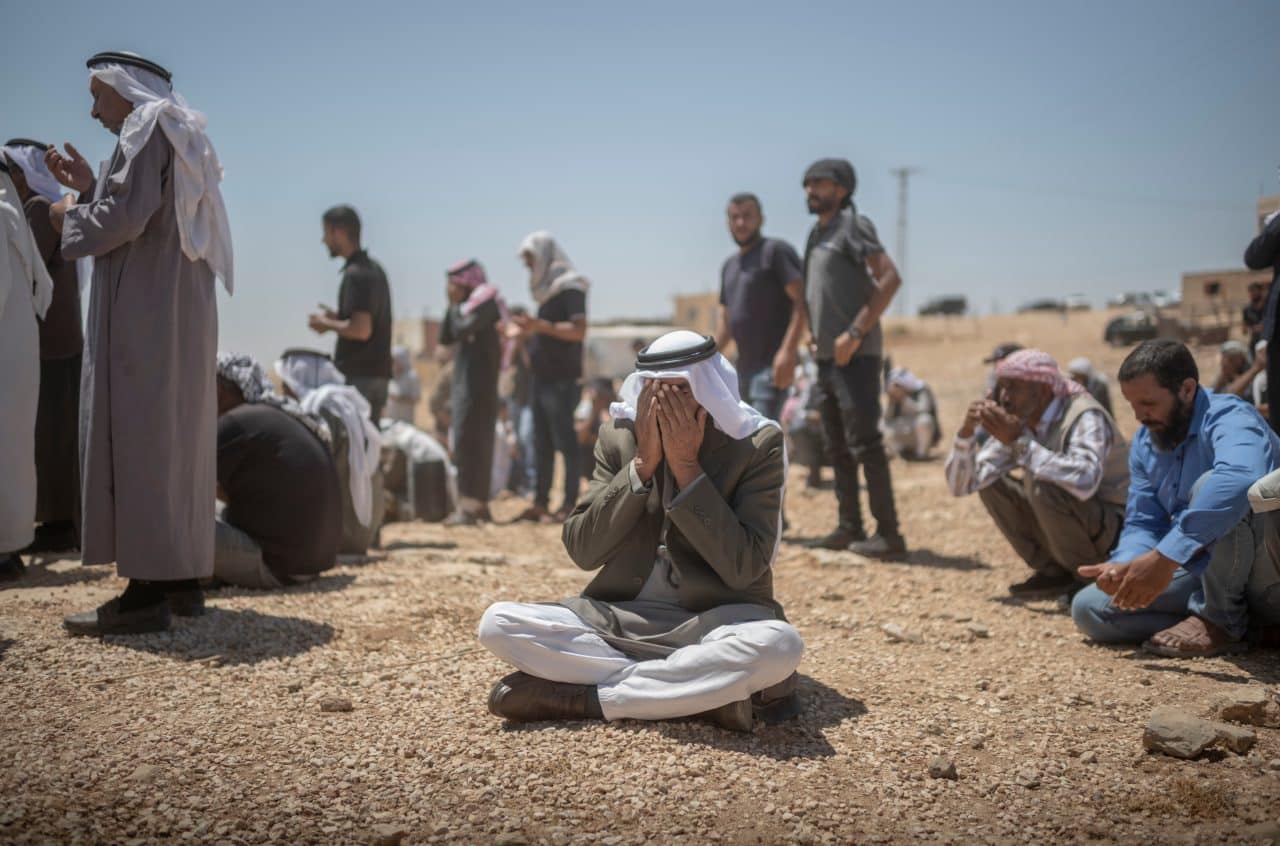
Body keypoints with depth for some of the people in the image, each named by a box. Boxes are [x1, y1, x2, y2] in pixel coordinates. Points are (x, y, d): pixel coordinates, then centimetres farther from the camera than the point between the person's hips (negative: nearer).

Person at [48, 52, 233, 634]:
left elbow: (124, 218, -17)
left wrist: (71, 214, 0)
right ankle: (184, 579, 12)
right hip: (179, 309, 10)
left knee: (135, 439, -11)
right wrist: (89, 188, 23)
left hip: (145, 311, -10)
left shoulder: (148, 128, -6)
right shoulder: (182, 138, 22)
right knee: (178, 440, 9)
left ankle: (147, 591, -13)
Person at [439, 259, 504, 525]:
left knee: (468, 445, -12)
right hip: (465, 385, 9)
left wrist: (456, 305, -5)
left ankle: (470, 506, -14)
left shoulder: (486, 302, -8)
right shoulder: (469, 305, 19)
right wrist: (451, 306, 7)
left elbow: (461, 330, -20)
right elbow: (446, 337, 15)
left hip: (478, 386, -9)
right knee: (476, 446, 11)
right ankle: (478, 504, 16)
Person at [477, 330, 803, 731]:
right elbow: (583, 551, -5)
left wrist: (687, 467, -20)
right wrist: (642, 463, -15)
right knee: (498, 623, -19)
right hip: (623, 619, 3)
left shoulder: (758, 443, -7)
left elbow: (743, 568, -16)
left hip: (713, 621, -3)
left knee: (777, 646, -37)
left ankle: (585, 697, -22)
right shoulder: (619, 435, 2)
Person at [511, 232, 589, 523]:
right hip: (543, 377, 9)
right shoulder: (548, 289, 18)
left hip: (561, 379, -9)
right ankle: (541, 502, 11)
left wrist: (541, 325, -27)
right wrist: (529, 332, 11)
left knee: (564, 441, -8)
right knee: (541, 443, 8)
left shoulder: (570, 288, -8)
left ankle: (569, 504, -5)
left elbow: (579, 330, -20)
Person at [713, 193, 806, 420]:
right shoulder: (729, 265, 19)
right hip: (744, 367, 8)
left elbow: (802, 301, -14)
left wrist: (788, 350, -25)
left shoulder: (776, 251, -4)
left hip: (773, 366, -8)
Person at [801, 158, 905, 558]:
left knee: (864, 444, -10)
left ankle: (888, 534, -5)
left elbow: (890, 278, -18)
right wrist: (816, 336, 11)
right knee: (837, 447, 12)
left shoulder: (853, 225, -8)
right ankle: (849, 528, 20)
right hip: (827, 356, 9)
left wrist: (855, 333, -21)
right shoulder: (817, 234, 17)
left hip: (855, 355, -9)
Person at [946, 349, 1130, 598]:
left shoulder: (1085, 417, -22)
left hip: (1115, 530, -7)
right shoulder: (1018, 425, -1)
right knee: (990, 485, -1)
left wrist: (1020, 442, -37)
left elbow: (1084, 481, -43)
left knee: (1042, 484, -30)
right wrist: (966, 431, -17)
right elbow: (960, 485, -2)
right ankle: (1054, 572, 4)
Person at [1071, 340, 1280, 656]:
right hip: (1213, 576, 8)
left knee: (1210, 486, -33)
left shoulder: (1228, 417, -21)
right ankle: (1237, 616, -8)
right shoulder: (1145, 444, 4)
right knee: (1088, 608, -3)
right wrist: (1126, 565, -21)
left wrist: (1165, 557, -47)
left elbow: (1239, 478, -44)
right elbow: (1142, 524, 3)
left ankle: (1220, 622, -16)